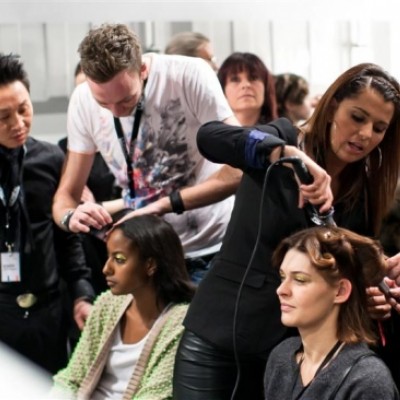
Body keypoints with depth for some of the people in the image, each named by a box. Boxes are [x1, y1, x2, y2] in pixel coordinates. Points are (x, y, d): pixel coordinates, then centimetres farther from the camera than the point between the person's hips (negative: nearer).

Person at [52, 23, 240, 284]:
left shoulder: (189, 76, -18)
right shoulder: (83, 100, -6)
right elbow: (66, 194, 2)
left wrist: (165, 204, -32)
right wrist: (71, 216, -22)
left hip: (216, 249, -3)